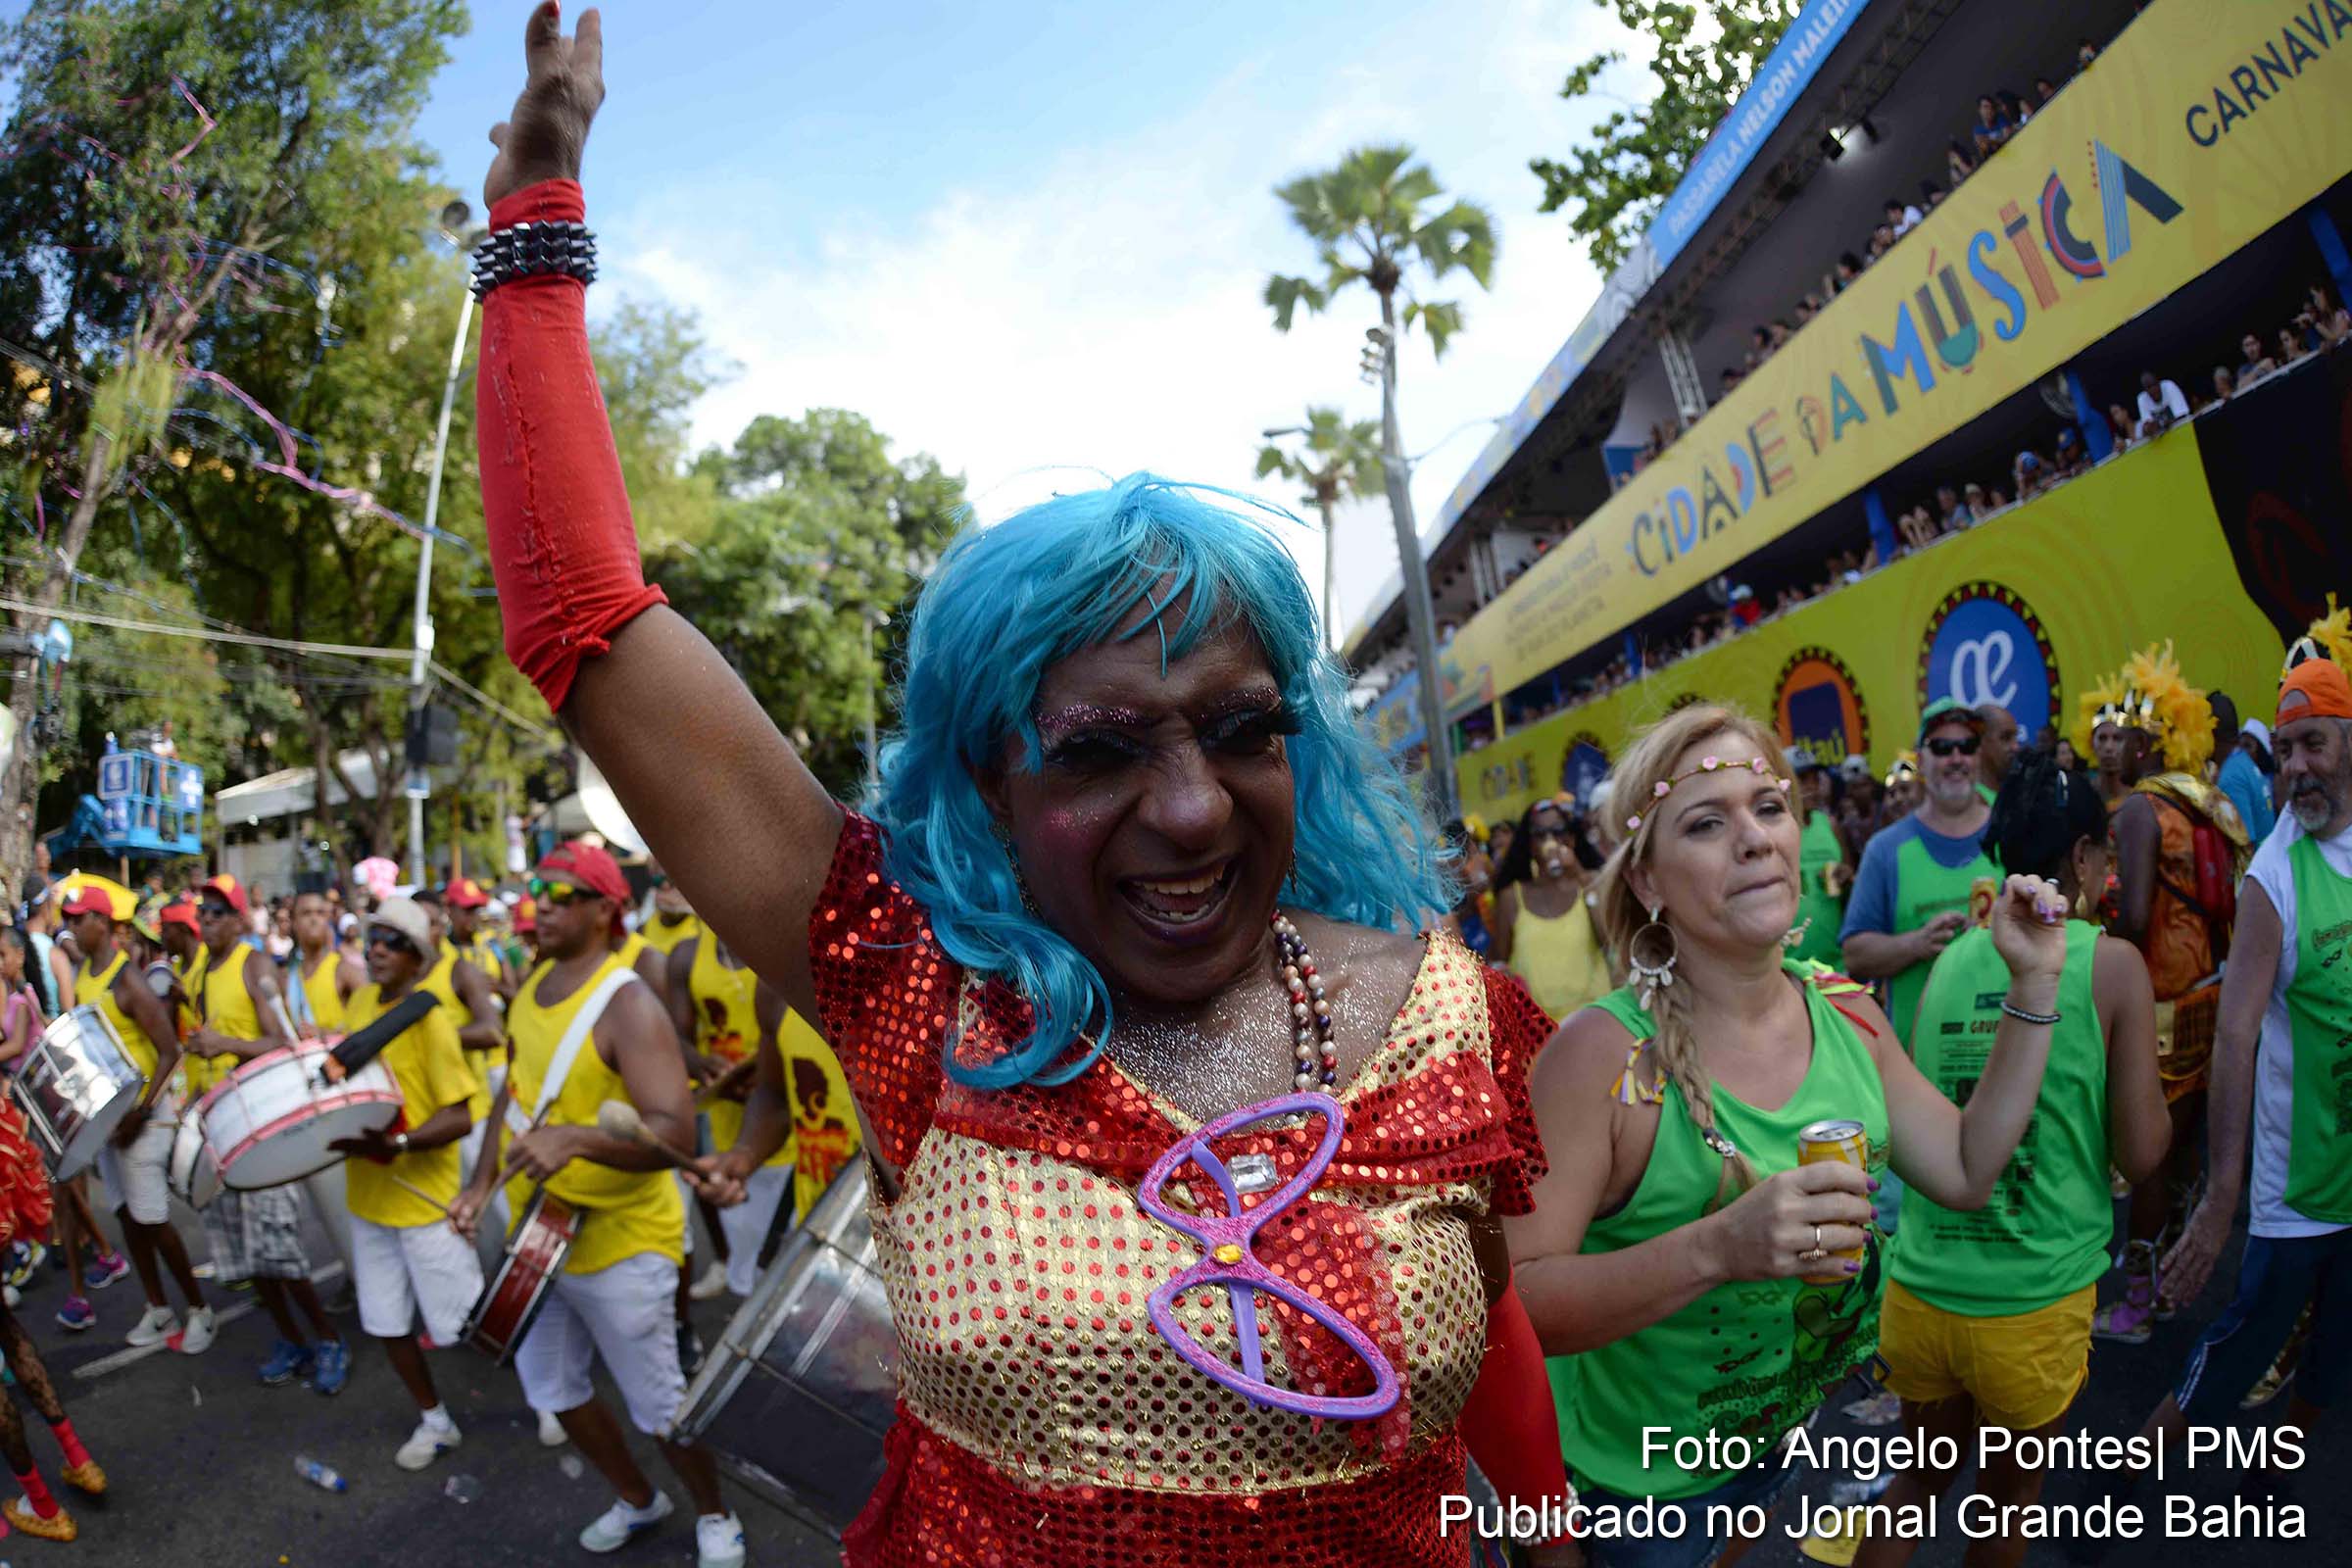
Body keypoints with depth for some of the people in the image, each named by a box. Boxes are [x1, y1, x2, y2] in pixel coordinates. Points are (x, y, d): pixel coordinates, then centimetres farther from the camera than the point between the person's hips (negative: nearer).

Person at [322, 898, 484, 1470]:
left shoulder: (429, 1017, -17)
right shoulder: (360, 1001, 4)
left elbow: (459, 1117, -20)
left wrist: (396, 1144, -32)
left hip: (424, 1201, -7)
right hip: (367, 1197, 7)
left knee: (464, 1323, 0)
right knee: (387, 1324, 14)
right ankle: (434, 1422, 34)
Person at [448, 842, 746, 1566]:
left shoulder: (628, 1006, -24)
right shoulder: (533, 987, 2)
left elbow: (675, 1132, -33)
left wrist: (574, 1138, -46)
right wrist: (480, 1184, 8)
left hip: (620, 1239, -8)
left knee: (658, 1405, 5)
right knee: (554, 1389, 21)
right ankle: (637, 1500, 44)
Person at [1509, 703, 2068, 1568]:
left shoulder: (1847, 1013, -9)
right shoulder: (1602, 1053, -29)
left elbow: (1968, 1172, 0)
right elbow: (1511, 1306, -30)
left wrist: (2033, 988, -5)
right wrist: (1714, 1250, -42)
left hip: (1782, 1433, 6)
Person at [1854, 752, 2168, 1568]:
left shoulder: (1951, 957, 4)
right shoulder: (2112, 963, -8)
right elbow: (2141, 1152, -7)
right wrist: (2150, 1085, 12)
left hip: (1919, 1289, 3)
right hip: (2031, 1305, -3)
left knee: (1920, 1477, 25)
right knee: (2008, 1499, 22)